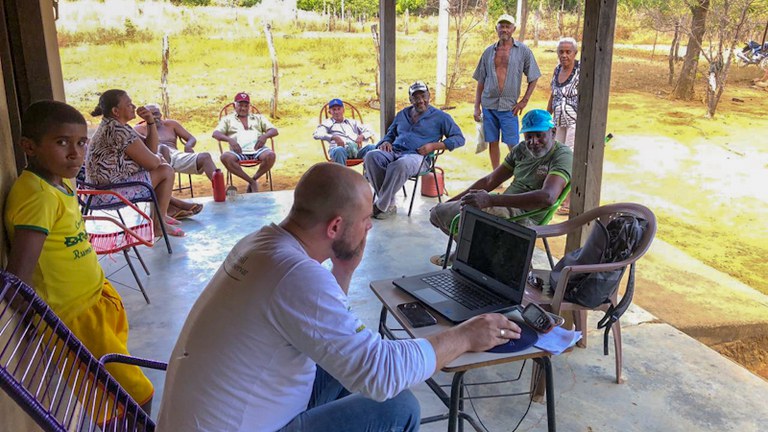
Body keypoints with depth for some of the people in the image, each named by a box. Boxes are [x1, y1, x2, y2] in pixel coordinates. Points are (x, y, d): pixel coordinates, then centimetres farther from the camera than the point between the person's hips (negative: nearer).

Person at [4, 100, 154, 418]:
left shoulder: (62, 182, 4)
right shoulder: (38, 196, -24)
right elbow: (17, 280, -27)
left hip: (97, 302, 9)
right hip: (75, 320, -9)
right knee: (137, 397, -1)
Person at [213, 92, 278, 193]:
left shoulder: (259, 118, 27)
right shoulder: (227, 119, 23)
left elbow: (274, 131, 16)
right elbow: (215, 133, 8)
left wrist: (265, 135, -9)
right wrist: (230, 140, -13)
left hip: (257, 149, 1)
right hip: (239, 152, 0)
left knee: (271, 155, -34)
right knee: (225, 157, -34)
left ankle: (254, 179, -12)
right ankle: (252, 182, -23)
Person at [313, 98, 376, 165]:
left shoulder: (352, 122, 33)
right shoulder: (327, 123, 23)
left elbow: (369, 131, 27)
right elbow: (316, 134, 4)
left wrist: (362, 136, 2)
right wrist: (333, 137, -12)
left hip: (356, 149, 3)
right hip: (337, 149, -3)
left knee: (371, 147, -28)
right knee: (339, 150, -41)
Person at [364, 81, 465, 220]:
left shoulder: (440, 117, 12)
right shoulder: (402, 114, 26)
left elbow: (459, 138, 6)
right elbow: (390, 133, 35)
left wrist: (433, 146, -7)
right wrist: (386, 142, 8)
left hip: (416, 156, -4)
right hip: (394, 151, 5)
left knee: (399, 165, -42)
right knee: (371, 156, -30)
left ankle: (381, 206, -27)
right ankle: (389, 204, -27)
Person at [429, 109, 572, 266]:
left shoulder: (562, 155, -12)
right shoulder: (521, 149, 12)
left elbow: (547, 197, -31)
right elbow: (489, 181, 18)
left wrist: (490, 200, -37)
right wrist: (450, 202, 13)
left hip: (526, 217, -8)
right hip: (504, 206, 8)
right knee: (437, 212, 8)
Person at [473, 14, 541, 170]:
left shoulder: (523, 51, 1)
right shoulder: (489, 51, 8)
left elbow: (533, 78, 6)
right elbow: (480, 82, 10)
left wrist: (524, 101, -2)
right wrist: (477, 107, 5)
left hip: (509, 106, -3)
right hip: (488, 104, 3)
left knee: (513, 145, -4)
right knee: (492, 143, 8)